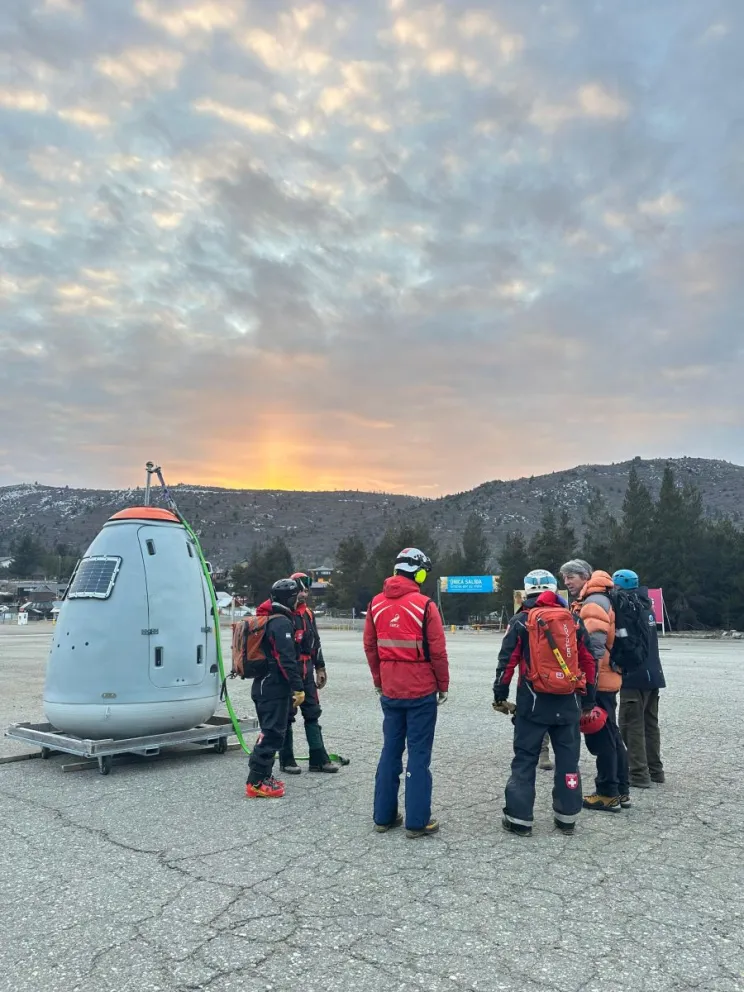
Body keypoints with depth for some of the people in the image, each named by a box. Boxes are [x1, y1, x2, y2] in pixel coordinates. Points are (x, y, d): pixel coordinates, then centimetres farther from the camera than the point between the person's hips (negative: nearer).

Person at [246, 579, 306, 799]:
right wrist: (298, 688, -21)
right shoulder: (282, 623, -16)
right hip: (275, 688, -10)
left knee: (270, 731, 17)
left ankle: (264, 776, 24)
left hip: (263, 686, 10)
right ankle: (256, 782, -3)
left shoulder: (267, 620, 16)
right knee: (272, 733, -5)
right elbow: (287, 659, -23)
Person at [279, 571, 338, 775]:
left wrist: (320, 668, 18)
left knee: (313, 713, 10)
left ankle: (318, 759, 16)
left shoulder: (308, 613, 14)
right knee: (287, 715, 3)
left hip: (306, 670, 8)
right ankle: (286, 760, 15)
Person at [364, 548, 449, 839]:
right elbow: (438, 651, -11)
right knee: (419, 755, 3)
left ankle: (384, 816, 20)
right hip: (421, 692, -5)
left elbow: (370, 647, 7)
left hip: (390, 692, 5)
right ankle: (417, 822, 7)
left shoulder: (376, 604, 2)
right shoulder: (424, 605, -13)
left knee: (390, 751, 14)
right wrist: (443, 685, 1)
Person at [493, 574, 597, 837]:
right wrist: (588, 699, 17)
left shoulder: (521, 621, -3)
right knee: (568, 758, 14)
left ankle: (519, 819, 8)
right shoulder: (574, 621, 7)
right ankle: (567, 817, 22)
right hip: (568, 701, 3)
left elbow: (507, 661, -7)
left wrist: (500, 696, 3)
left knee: (525, 759, 5)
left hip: (534, 701, -3)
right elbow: (589, 662, 9)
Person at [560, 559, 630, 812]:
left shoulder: (594, 602, -15)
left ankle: (608, 794, 6)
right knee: (611, 736, 15)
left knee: (600, 738, -2)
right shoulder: (587, 601, 17)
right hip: (604, 680, 10)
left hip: (597, 681, -10)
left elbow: (595, 646, -23)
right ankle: (621, 791, 23)